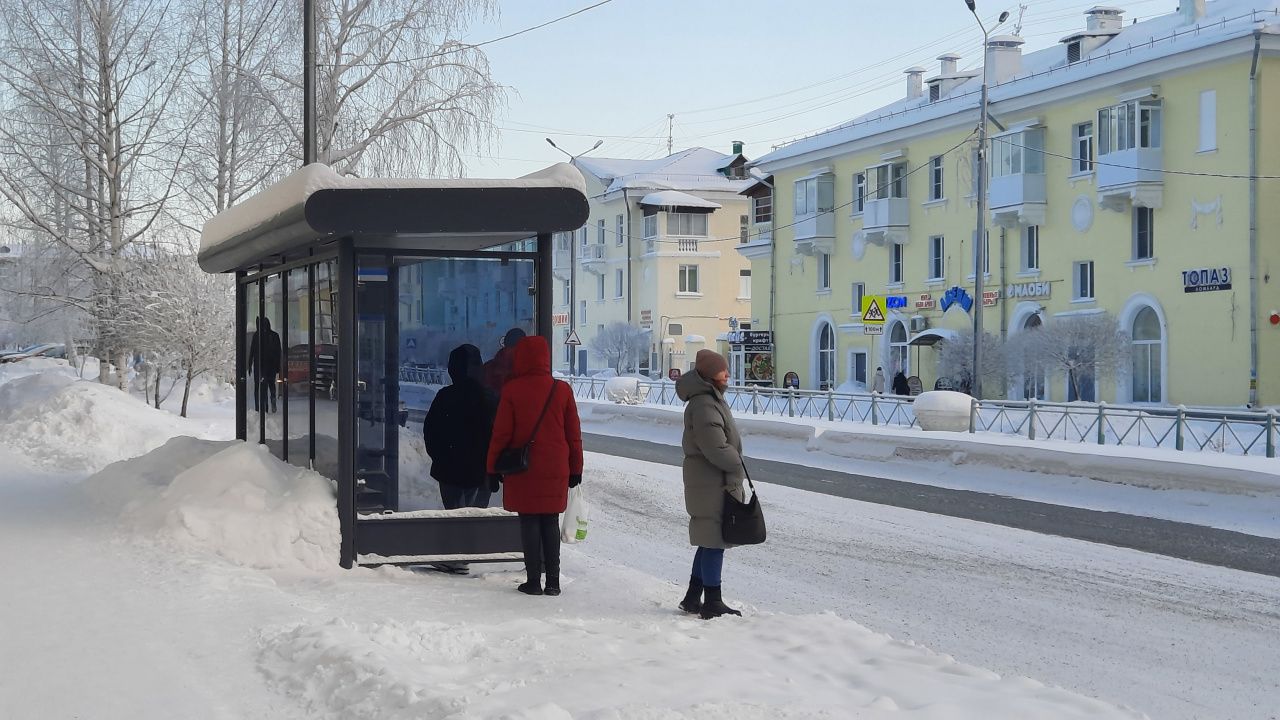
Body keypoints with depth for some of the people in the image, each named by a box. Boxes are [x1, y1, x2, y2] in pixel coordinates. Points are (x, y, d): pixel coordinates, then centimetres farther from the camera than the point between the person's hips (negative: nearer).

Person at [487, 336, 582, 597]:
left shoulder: (512, 390, -7)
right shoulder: (562, 390, 0)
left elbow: (501, 433, -4)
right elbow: (574, 433, 5)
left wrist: (494, 468, 5)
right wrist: (575, 468, 14)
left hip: (523, 470, -2)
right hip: (555, 470, 2)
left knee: (529, 522, 4)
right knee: (550, 522, 10)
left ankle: (534, 581, 3)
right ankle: (553, 581, 8)